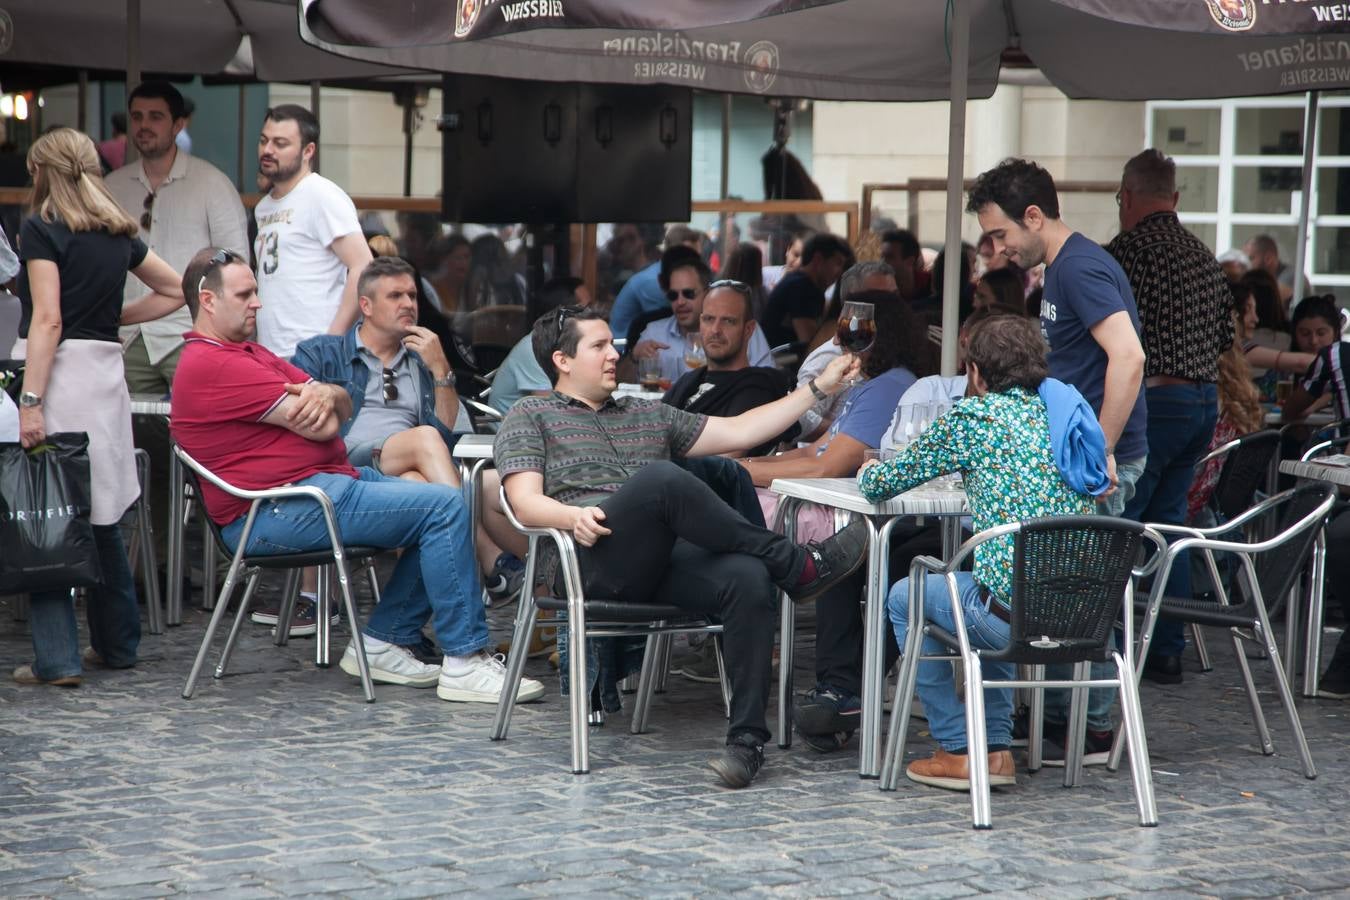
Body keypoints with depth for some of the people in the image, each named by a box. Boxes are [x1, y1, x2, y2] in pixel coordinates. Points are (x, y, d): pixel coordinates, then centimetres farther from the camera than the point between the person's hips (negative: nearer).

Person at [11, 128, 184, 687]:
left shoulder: (41, 230, -6)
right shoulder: (118, 235, 13)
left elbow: (47, 320, -15)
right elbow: (174, 291, 22)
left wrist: (31, 401, -18)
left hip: (60, 373, -7)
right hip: (107, 371, 7)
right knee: (101, 516, 16)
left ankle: (58, 659, -6)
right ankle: (116, 644, 23)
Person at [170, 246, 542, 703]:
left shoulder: (249, 353, 22)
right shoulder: (211, 366, -13)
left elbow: (342, 407, 14)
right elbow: (322, 427, -16)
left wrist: (326, 395, -11)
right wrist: (318, 405, 8)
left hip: (328, 481, 11)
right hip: (277, 512, -11)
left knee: (442, 507, 8)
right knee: (443, 509, -17)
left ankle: (384, 641, 7)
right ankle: (464, 661, -14)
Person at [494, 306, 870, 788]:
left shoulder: (648, 415, 34)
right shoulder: (530, 417, 18)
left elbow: (738, 431, 29)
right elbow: (526, 502, 3)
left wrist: (819, 387, 23)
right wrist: (572, 516, -20)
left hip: (665, 559, 5)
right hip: (587, 559, -5)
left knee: (749, 577, -29)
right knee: (661, 478, -34)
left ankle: (747, 738, -29)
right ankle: (798, 566, -23)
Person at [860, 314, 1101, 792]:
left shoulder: (976, 415, -3)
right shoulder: (1064, 409, 15)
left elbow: (884, 483, 6)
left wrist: (868, 474, 28)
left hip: (1019, 614, -7)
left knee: (904, 598, 21)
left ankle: (957, 751, 19)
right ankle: (996, 747, 28)